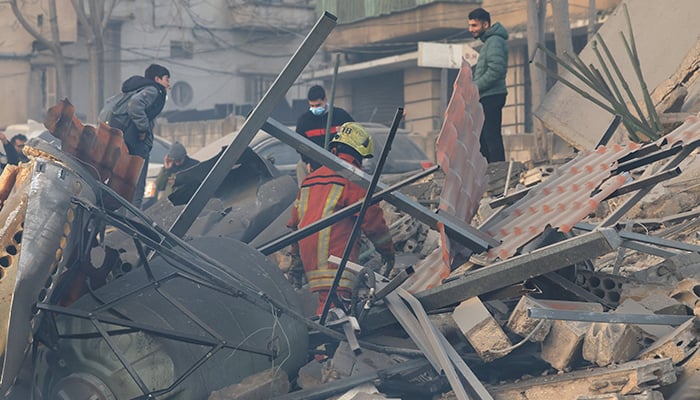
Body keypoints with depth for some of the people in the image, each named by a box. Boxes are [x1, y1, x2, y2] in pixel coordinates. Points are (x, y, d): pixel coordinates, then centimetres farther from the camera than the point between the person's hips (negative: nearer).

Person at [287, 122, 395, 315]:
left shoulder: (310, 178, 25)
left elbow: (295, 221, 30)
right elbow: (372, 220, -2)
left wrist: (296, 259, 36)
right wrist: (388, 252, 12)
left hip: (307, 251, 8)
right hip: (335, 254, -8)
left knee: (326, 298, 10)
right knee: (336, 298, -19)